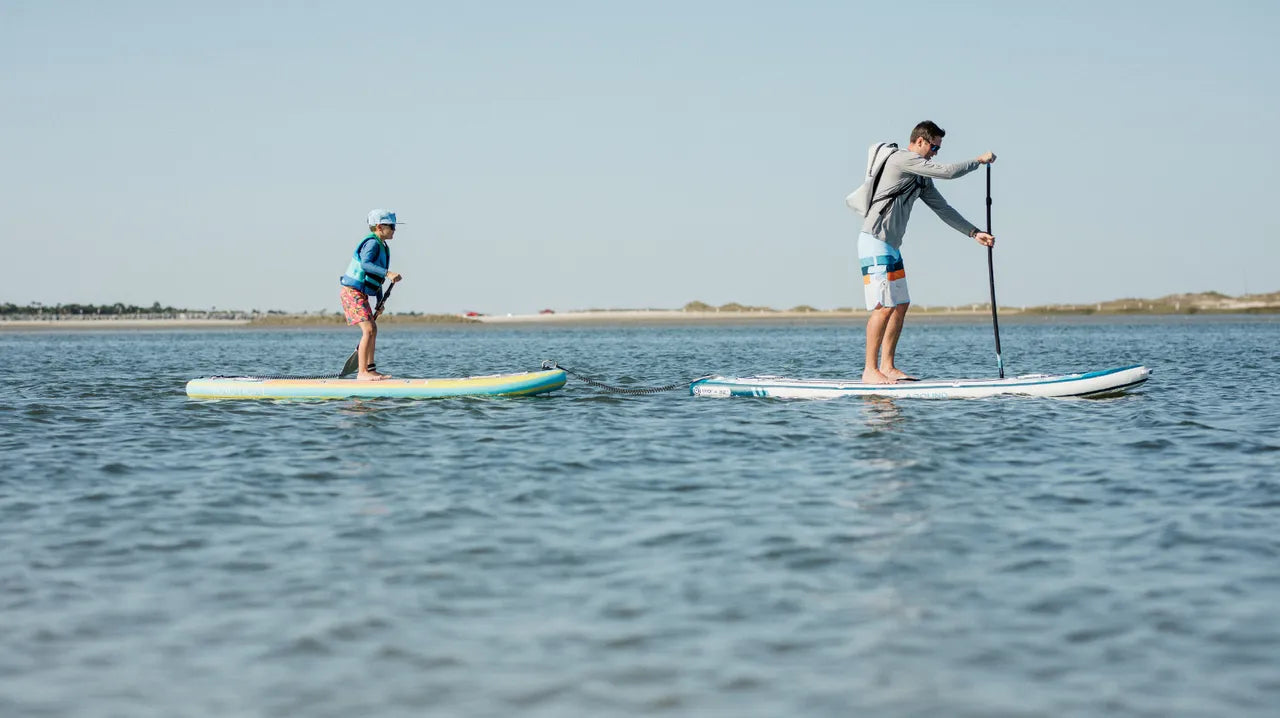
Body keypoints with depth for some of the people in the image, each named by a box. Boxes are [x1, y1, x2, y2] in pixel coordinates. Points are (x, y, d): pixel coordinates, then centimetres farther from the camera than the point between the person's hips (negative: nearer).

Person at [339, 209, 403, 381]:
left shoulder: (382, 247, 17)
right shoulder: (372, 243, -15)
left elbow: (377, 278, 22)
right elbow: (365, 263, -33)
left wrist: (380, 302, 21)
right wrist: (388, 273, -40)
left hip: (360, 294, 11)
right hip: (353, 292, -11)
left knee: (373, 329, 15)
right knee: (368, 330, -16)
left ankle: (370, 369, 22)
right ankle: (362, 372, -16)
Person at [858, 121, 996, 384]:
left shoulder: (921, 178, 20)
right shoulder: (902, 159, -11)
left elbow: (942, 209, 21)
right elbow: (947, 172, -16)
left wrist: (974, 233, 15)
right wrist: (979, 161, -3)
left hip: (891, 245, 10)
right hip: (875, 241, -10)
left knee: (901, 305, 8)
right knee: (885, 306, -14)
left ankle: (887, 367, 12)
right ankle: (869, 370, -12)